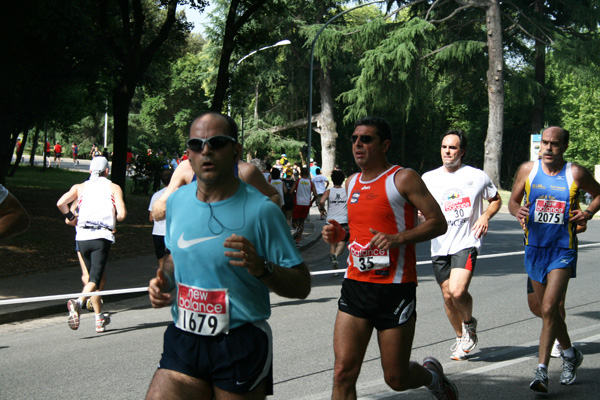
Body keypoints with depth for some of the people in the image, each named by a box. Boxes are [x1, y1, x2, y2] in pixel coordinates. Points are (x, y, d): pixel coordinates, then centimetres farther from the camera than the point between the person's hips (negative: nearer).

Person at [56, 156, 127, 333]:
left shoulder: (80, 187, 15)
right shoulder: (113, 188, 9)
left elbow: (61, 203, -2)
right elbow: (122, 214, -3)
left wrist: (70, 217, 15)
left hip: (82, 237, 3)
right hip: (102, 237, -3)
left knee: (93, 276, 18)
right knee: (95, 277, -9)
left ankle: (100, 319, 21)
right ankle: (78, 301, -38)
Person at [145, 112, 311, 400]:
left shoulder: (261, 210, -10)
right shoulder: (177, 201, 7)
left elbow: (301, 286, -9)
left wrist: (261, 268, -26)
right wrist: (164, 280, 5)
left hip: (241, 347, -4)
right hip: (183, 342, 4)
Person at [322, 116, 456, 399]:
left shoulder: (403, 179, -6)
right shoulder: (352, 183, 13)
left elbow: (438, 223, -9)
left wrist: (398, 239, -22)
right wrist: (340, 234, 6)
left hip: (395, 288, -5)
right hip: (355, 285, 5)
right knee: (343, 373, -8)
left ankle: (431, 374, 41)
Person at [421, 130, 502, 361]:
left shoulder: (477, 177, 2)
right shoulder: (429, 178, 7)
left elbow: (496, 200, 16)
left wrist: (485, 216, -4)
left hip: (466, 242, -3)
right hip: (440, 245, 3)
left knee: (458, 291, -21)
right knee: (448, 296, 7)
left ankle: (469, 323, 10)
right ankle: (461, 338, 31)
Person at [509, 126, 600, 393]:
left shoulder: (576, 174, -5)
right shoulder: (528, 170, 0)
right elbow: (513, 200, 10)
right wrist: (518, 211, -13)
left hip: (563, 250, -4)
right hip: (534, 248, 4)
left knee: (549, 309, -17)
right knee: (547, 310, 15)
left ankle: (542, 370, -13)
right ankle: (570, 355, 39)